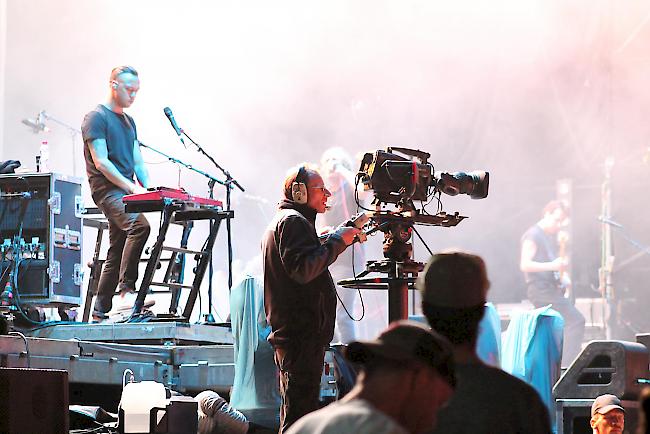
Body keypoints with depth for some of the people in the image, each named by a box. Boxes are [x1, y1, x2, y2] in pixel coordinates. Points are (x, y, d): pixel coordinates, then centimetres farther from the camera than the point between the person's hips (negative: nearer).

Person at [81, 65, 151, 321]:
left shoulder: (129, 122, 22)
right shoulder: (96, 118, -4)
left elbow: (137, 162, 20)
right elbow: (101, 162, -13)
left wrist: (148, 190, 3)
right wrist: (132, 187, -20)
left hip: (126, 192, 9)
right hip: (107, 189, -9)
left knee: (117, 252, 7)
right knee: (139, 225, -30)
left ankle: (100, 313, 12)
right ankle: (127, 289, -28)